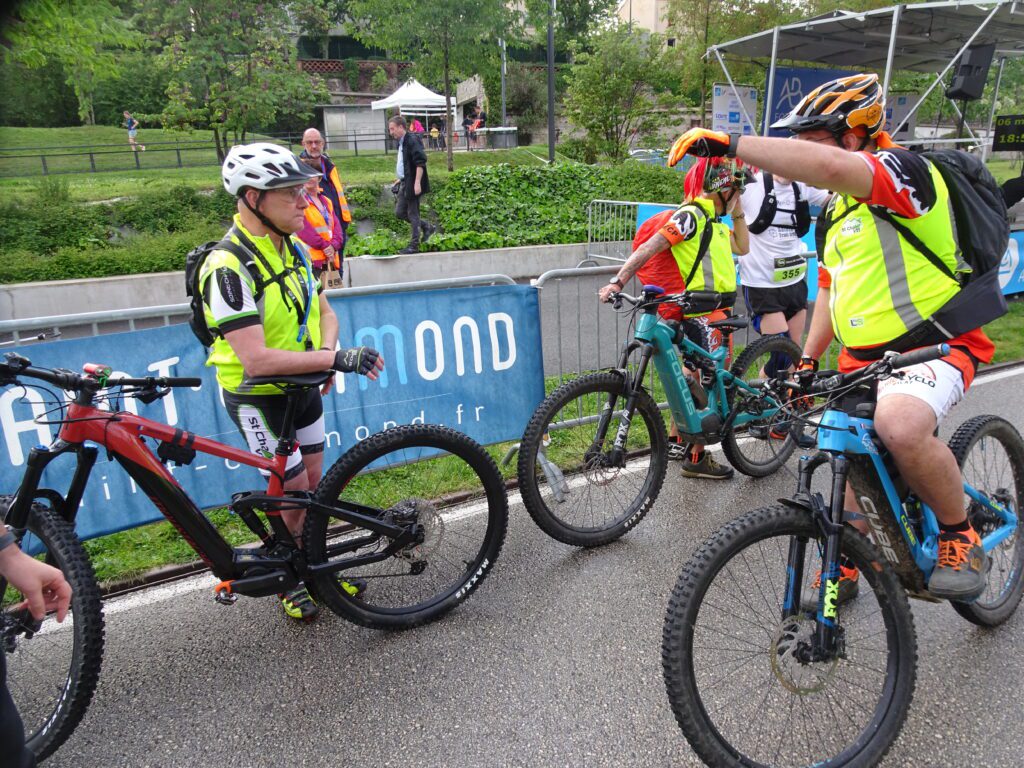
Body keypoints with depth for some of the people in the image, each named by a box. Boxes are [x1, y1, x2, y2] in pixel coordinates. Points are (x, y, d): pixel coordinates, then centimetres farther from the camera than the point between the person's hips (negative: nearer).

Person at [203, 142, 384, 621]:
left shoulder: (292, 249, 0)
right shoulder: (229, 267, -27)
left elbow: (324, 312, 9)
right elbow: (255, 359, -33)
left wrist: (326, 356, -12)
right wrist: (334, 359, -36)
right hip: (257, 398, -7)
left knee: (314, 484, 15)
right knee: (295, 491, 1)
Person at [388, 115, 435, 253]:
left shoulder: (412, 140, -15)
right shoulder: (401, 142, 14)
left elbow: (420, 162, -22)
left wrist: (417, 182, -25)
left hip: (413, 184, -10)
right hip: (404, 183, 10)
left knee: (413, 214, -2)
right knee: (400, 212, 12)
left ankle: (414, 245, 6)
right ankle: (427, 227, 23)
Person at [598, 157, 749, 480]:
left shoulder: (712, 221, 16)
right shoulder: (691, 215, -14)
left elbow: (741, 247, 24)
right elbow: (648, 248, -23)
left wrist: (737, 210, 15)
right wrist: (618, 281, -32)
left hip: (711, 315, 10)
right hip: (704, 317, -10)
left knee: (695, 379, 19)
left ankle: (675, 442, 31)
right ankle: (696, 458, 5)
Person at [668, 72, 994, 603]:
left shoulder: (900, 167, -14)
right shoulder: (837, 212, 16)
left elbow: (828, 167, -38)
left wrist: (730, 143, -37)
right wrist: (807, 360, 15)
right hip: (863, 356, 9)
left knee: (900, 426, -36)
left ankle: (961, 537, -9)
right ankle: (845, 564, 38)